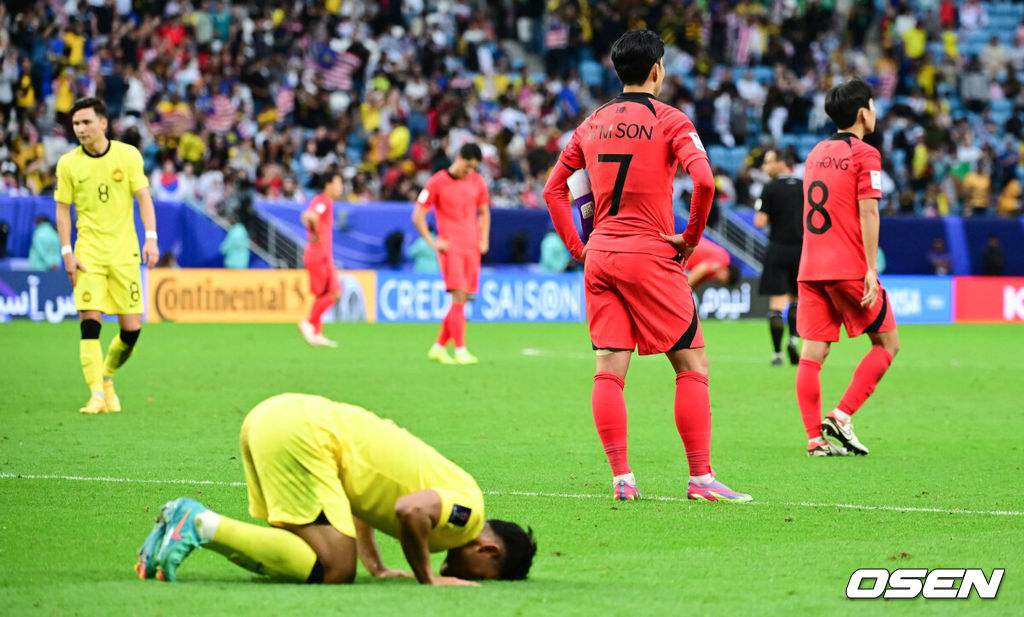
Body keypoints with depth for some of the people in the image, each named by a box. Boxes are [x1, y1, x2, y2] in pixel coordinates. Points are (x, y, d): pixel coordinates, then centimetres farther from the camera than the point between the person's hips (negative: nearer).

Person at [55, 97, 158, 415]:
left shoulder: (128, 155, 0)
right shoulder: (68, 163, 1)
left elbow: (143, 197, 2)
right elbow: (63, 209, 6)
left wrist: (151, 238, -10)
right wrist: (67, 252, -2)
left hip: (124, 253, 1)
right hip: (88, 254, -1)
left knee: (131, 329, -2)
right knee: (90, 322, -14)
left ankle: (107, 376, 25)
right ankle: (97, 395, -12)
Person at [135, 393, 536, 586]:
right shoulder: (468, 509, -5)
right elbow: (410, 510, -26)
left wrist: (375, 566, 24)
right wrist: (428, 579, -11)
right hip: (301, 434, -10)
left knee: (300, 556, 13)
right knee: (334, 569, -11)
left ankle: (185, 521, 6)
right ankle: (202, 524, -13)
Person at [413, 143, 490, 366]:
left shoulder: (477, 182, 12)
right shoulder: (437, 182, -3)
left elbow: (484, 212, 25)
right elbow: (418, 215, -1)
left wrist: (484, 239, 12)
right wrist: (432, 242, -8)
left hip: (472, 248, 6)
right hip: (450, 247, -6)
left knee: (461, 301, 4)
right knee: (459, 296, -16)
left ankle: (439, 347, 14)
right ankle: (460, 350, -17)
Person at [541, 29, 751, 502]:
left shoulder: (592, 124, 11)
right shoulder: (669, 120, -5)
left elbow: (554, 189, 15)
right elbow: (704, 180, -19)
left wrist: (577, 246, 16)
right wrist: (691, 237, -7)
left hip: (599, 257, 5)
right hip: (651, 256, -5)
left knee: (608, 371, 3)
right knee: (692, 364, 2)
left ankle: (621, 478, -2)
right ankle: (700, 477, -1)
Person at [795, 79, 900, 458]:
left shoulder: (816, 153, 16)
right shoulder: (864, 155, -6)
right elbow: (868, 213, -13)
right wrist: (872, 269, -14)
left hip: (811, 269, 6)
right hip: (849, 268, -6)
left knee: (813, 352, 2)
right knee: (887, 343, 6)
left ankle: (815, 438, -3)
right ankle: (842, 416, -6)